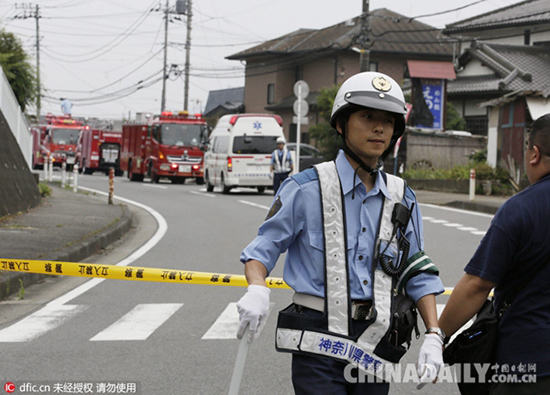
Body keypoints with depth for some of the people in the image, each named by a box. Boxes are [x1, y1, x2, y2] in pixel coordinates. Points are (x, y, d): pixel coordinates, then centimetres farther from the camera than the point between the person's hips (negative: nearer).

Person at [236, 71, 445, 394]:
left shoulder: (402, 198, 9)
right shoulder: (307, 188, -4)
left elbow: (418, 274, 14)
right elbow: (265, 247, 1)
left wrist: (433, 336, 4)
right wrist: (257, 289, -20)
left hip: (376, 344, 4)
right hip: (319, 343, -4)